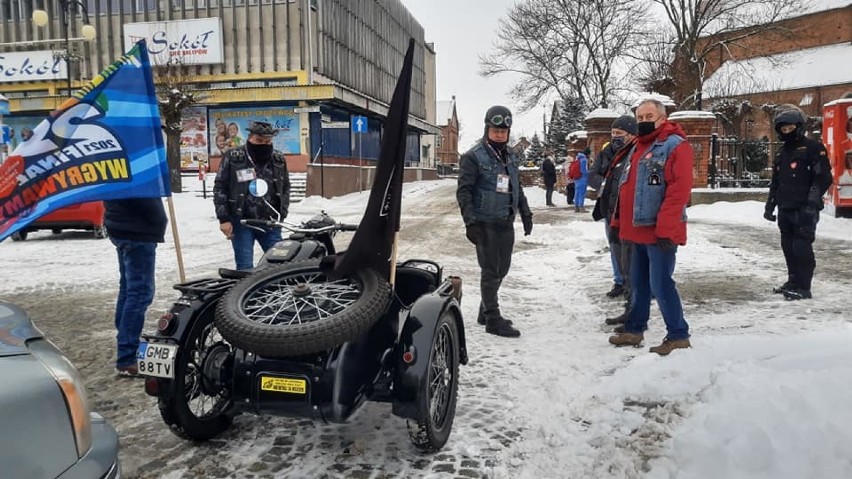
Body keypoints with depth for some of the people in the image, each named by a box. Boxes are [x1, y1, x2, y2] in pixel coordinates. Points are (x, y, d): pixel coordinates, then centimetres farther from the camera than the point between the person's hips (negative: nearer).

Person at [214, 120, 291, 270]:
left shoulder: (279, 159, 6)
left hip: (270, 223, 3)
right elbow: (220, 188, -1)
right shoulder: (233, 157, -3)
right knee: (245, 267, -1)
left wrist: (281, 214, 8)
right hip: (241, 222, -3)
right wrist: (224, 218, -7)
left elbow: (285, 188, 16)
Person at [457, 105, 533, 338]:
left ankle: (486, 311, 28)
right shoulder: (474, 157, -8)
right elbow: (464, 191, -12)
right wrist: (470, 222, -19)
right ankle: (493, 319, 6)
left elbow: (517, 187, 23)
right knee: (491, 271, -3)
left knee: (502, 269, 13)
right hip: (485, 224, -7)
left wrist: (526, 213, 20)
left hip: (506, 223, 7)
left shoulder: (510, 156, 14)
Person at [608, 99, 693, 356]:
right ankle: (634, 329, 27)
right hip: (638, 230, 9)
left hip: (660, 232, -9)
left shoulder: (676, 145, -10)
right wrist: (619, 221, 18)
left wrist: (665, 228, -24)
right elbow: (626, 188, 22)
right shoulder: (637, 148, 18)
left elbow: (680, 189, -20)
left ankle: (678, 335, 7)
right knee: (638, 282, 16)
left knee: (660, 284, -6)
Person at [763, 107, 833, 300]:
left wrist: (813, 200, -20)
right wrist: (770, 206, 20)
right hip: (785, 209, 8)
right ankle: (793, 281, 22)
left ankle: (803, 287, -4)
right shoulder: (781, 153, 19)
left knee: (802, 246, -9)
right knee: (788, 247, 11)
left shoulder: (813, 148, -4)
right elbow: (775, 183, 24)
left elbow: (824, 177, -11)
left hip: (804, 209, -7)